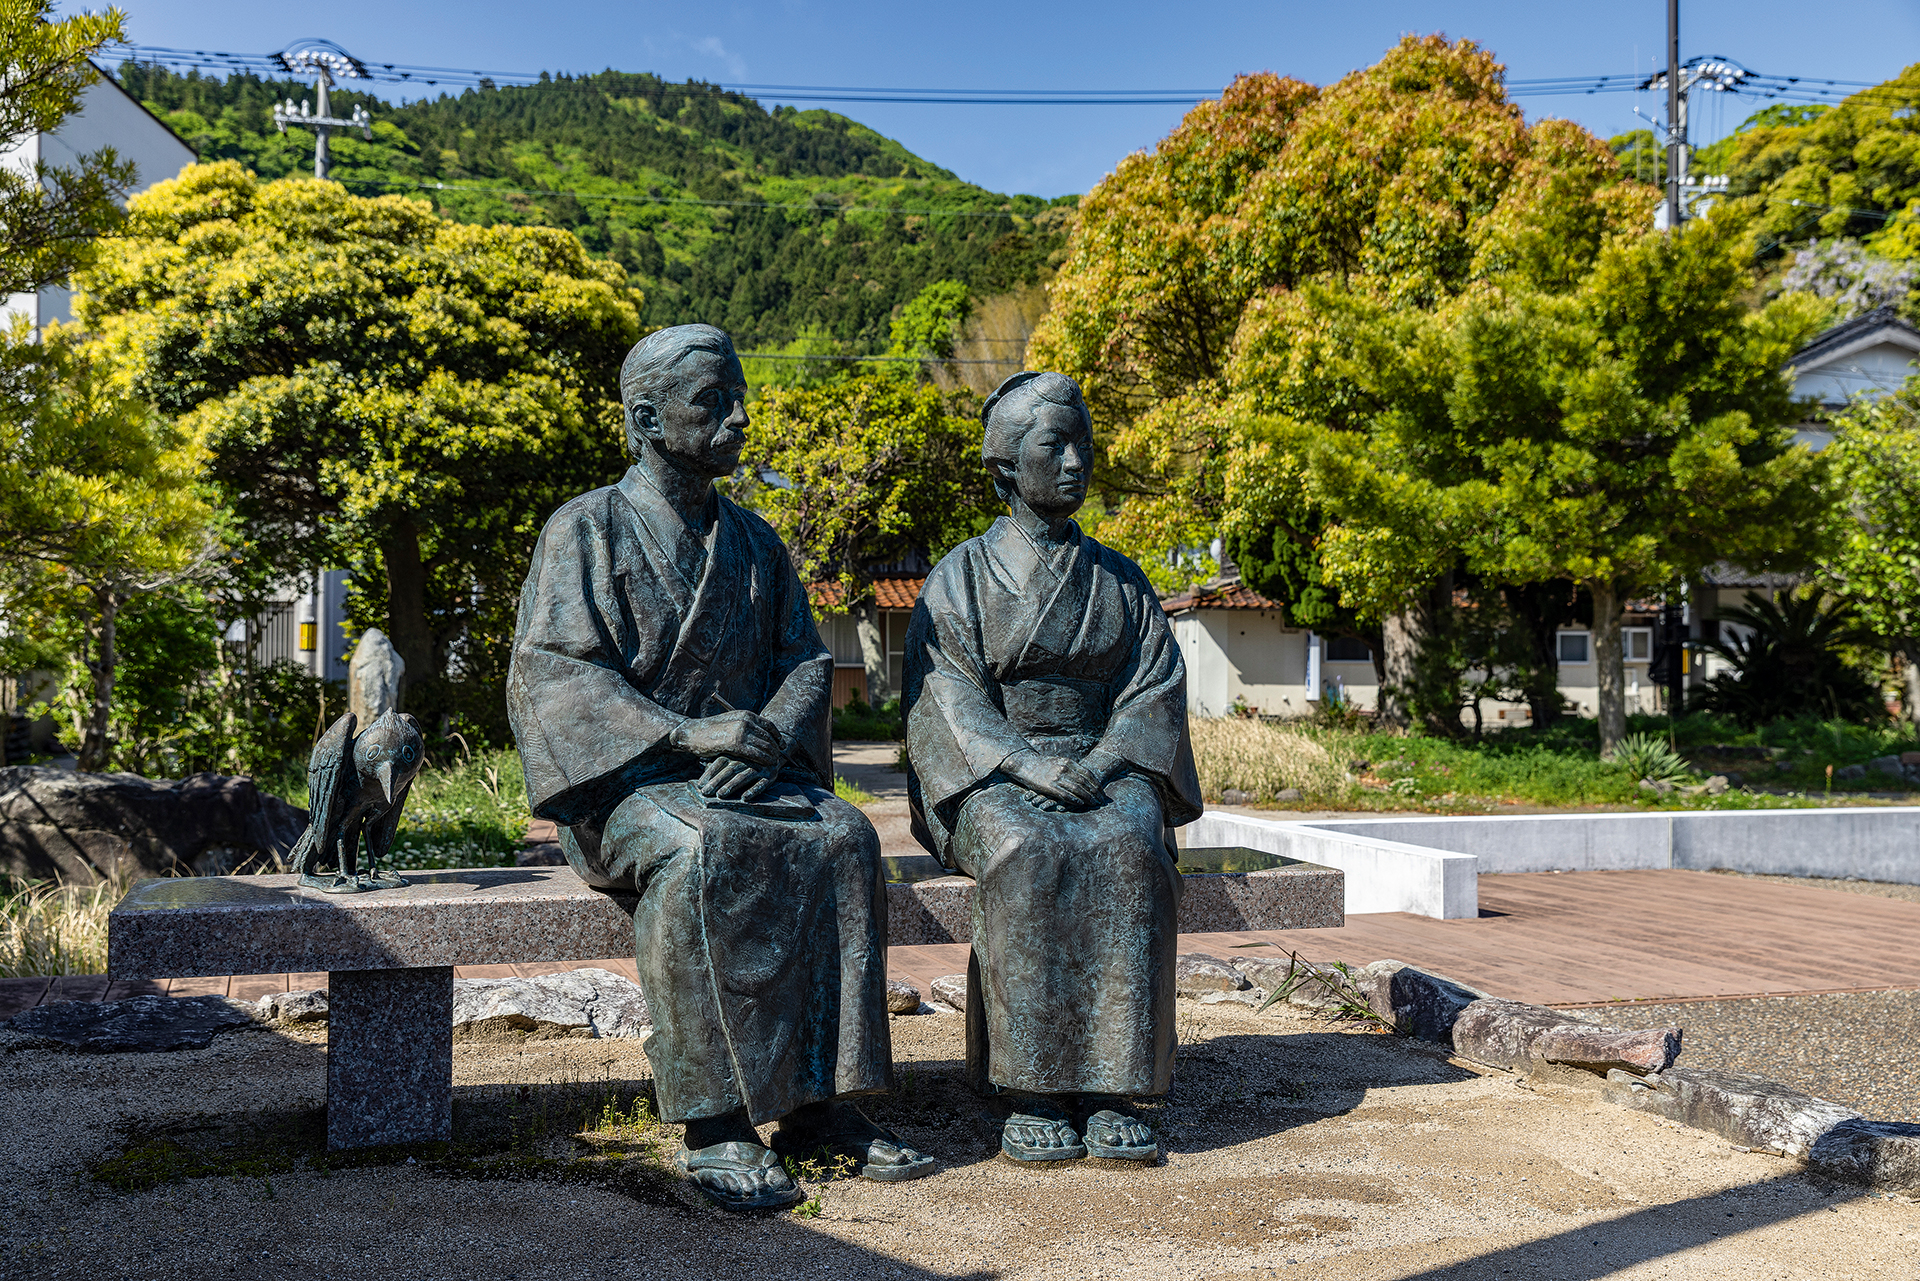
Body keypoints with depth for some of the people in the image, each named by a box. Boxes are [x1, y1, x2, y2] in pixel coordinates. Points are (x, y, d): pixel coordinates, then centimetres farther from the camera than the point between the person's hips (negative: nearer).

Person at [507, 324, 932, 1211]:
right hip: (623, 779, -4)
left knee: (841, 839, -25)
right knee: (700, 853, -36)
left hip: (743, 772, 5)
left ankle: (816, 1102, -21)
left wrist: (767, 740, -13)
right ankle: (714, 1126, -31)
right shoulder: (586, 531, 0)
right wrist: (686, 734, -24)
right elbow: (551, 673, -11)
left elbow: (805, 662, 11)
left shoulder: (753, 542, 16)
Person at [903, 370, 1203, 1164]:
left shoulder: (1120, 581, 14)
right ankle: (1032, 1093, -29)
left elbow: (1155, 688, 4)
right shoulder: (962, 578, 4)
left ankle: (1109, 1094, -29)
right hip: (991, 778, -2)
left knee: (1130, 852, -32)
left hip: (1108, 771, 2)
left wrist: (1101, 764, -15)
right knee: (1030, 858, -36)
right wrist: (1033, 767, -22)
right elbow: (946, 697, -7)